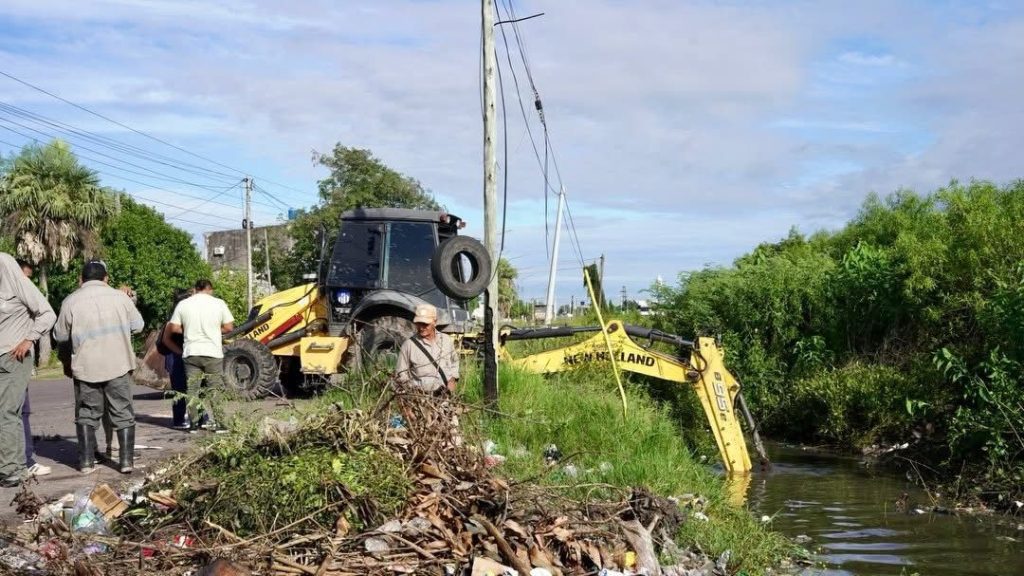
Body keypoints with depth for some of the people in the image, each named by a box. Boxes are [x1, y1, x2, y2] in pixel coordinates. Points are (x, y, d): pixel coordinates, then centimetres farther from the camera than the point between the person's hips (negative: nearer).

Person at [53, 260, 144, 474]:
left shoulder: (71, 301, -3)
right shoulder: (120, 297, -2)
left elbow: (59, 335, 5)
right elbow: (137, 326, 8)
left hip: (85, 368, 0)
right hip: (118, 366, 0)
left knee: (86, 414, 12)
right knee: (123, 413, 8)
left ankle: (86, 461, 11)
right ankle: (126, 460, 4)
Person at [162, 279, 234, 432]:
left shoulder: (183, 304, 4)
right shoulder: (219, 303, -1)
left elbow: (173, 328, 1)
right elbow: (229, 327, 0)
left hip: (191, 353, 2)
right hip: (213, 353, -2)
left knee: (192, 389, 8)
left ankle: (194, 423, 10)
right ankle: (216, 422, 3)